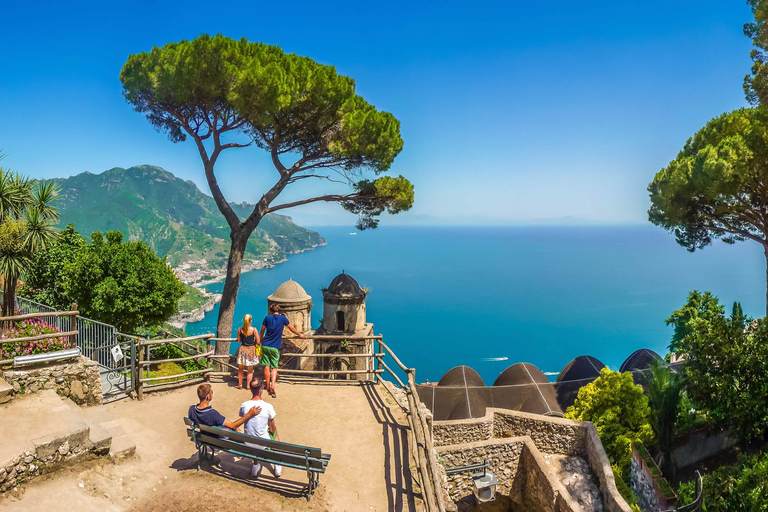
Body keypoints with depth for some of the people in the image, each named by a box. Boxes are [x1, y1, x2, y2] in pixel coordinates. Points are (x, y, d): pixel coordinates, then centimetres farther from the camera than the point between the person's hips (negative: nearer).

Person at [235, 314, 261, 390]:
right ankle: (248, 385, 15)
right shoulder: (254, 329, -12)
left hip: (242, 349, 1)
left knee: (240, 368, 18)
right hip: (251, 350, -1)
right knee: (250, 370, 12)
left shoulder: (240, 330, -7)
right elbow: (258, 341, -8)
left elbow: (239, 341, 6)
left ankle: (240, 384, 23)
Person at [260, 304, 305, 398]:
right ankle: (272, 386, -10)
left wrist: (261, 339, 30)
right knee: (274, 367, 6)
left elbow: (261, 331, 10)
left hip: (265, 345, 1)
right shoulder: (283, 318, 0)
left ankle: (267, 385, 19)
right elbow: (292, 329, 11)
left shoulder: (267, 318, 2)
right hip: (275, 347, -1)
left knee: (267, 366, 11)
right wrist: (300, 335, 27)